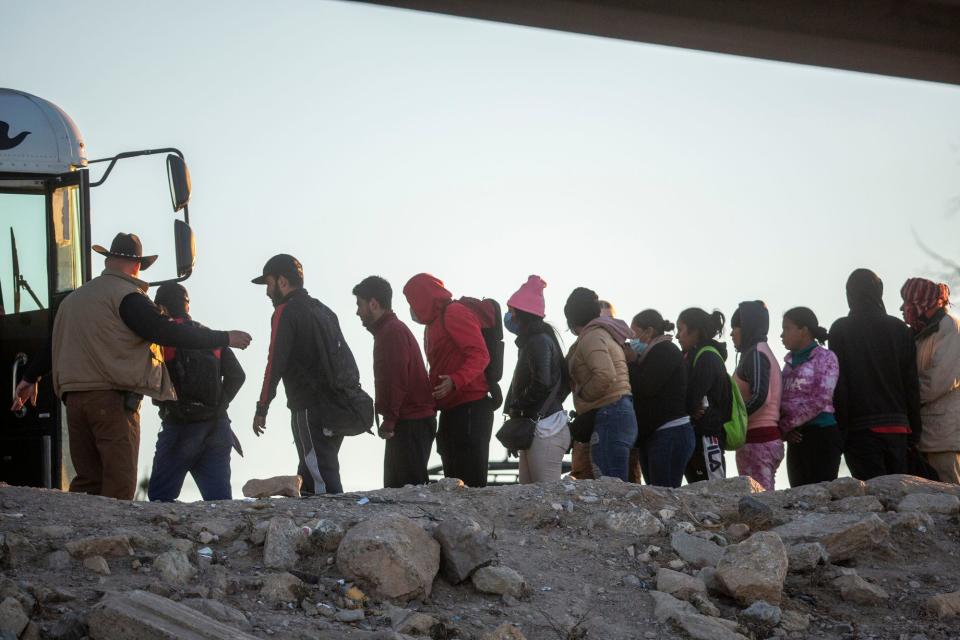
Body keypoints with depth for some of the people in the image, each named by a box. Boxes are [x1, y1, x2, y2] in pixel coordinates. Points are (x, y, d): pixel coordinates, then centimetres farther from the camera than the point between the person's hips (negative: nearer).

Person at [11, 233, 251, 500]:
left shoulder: (74, 298, 17)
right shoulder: (127, 296, -7)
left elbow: (56, 342, 26)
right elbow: (168, 333, -15)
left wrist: (30, 378, 40)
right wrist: (225, 338, -8)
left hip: (74, 398, 8)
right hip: (114, 398, -8)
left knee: (88, 480, 9)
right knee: (119, 485, -8)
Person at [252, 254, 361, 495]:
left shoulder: (285, 312, -6)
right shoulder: (323, 310, 20)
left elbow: (275, 363, -12)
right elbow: (346, 358, 19)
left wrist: (262, 409, -8)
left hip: (310, 410, -9)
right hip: (337, 409, 9)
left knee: (323, 484, -10)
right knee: (308, 480, 15)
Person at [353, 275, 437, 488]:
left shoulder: (392, 331, -11)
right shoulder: (391, 329, 22)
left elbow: (398, 380, -20)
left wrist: (389, 421, -20)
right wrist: (389, 420, 18)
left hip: (410, 423, -11)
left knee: (408, 486, -14)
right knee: (395, 486, 10)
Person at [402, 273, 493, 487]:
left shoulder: (454, 313, -8)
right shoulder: (434, 322, 22)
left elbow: (480, 355, -17)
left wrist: (455, 381, -29)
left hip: (470, 408, -10)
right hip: (451, 410, 10)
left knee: (472, 481, -12)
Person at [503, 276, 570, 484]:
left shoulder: (538, 341, -11)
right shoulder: (533, 340, 19)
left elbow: (542, 383, -24)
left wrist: (517, 408, -11)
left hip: (545, 431, -10)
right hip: (534, 429, 10)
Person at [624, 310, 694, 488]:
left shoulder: (665, 351, -7)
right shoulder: (654, 353, 22)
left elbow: (646, 388, -16)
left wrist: (631, 363, -2)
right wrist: (633, 362, 6)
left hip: (671, 435, -10)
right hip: (652, 436, 10)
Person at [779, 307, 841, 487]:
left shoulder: (825, 358, -3)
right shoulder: (790, 362, 18)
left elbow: (820, 400, -12)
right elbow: (782, 400, 15)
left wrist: (787, 423, -10)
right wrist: (784, 428, -4)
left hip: (821, 434, -7)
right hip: (796, 438, 7)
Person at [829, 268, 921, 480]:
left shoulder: (841, 330, -1)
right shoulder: (900, 329, 8)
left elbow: (838, 385, -5)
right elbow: (912, 385, 8)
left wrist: (840, 427, -2)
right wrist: (915, 431, 13)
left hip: (861, 427, -3)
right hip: (898, 426, 4)